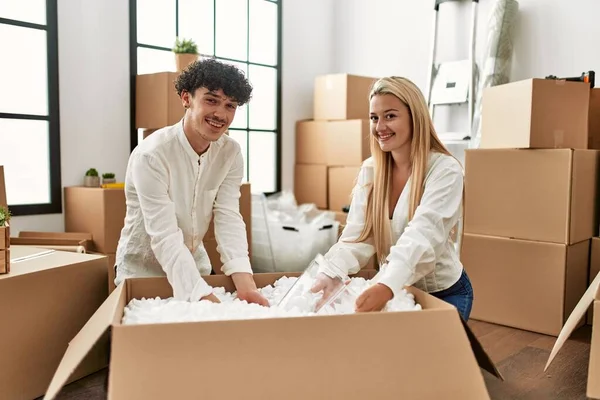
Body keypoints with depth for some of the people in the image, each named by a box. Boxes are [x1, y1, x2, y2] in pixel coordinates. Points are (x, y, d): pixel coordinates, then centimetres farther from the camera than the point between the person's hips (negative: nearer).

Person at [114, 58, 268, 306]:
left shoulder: (231, 153, -10)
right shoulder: (151, 155, -26)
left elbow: (229, 219, -18)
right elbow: (165, 237, -31)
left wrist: (245, 286, -31)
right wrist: (205, 298, -40)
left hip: (194, 264, 5)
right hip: (143, 269, -4)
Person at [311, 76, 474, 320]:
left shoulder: (445, 170, -21)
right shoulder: (370, 170, -5)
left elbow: (422, 236, -36)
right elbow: (357, 236, -15)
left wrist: (387, 287, -52)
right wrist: (330, 275, -34)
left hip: (444, 293, -4)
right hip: (395, 290, 4)